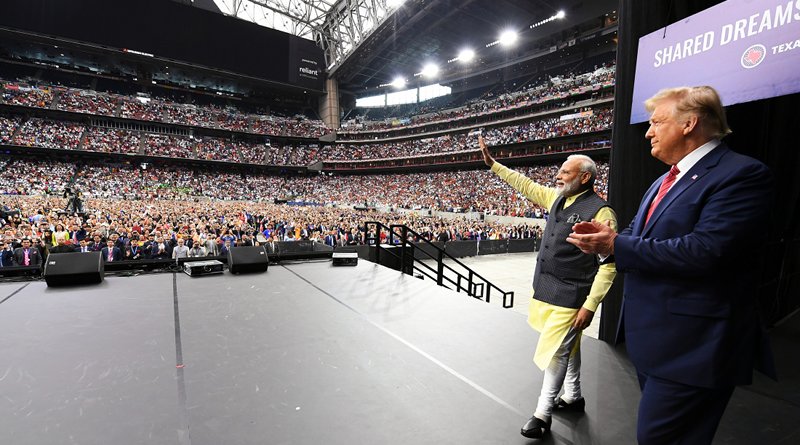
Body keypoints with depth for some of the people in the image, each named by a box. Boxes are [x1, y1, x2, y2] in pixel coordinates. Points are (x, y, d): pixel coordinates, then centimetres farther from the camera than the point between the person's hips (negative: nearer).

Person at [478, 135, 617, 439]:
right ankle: (573, 397, 42)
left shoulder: (600, 211, -17)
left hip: (569, 297, -7)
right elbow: (526, 186, 17)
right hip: (547, 289, 8)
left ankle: (543, 413, 19)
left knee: (555, 351, 1)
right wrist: (493, 164, 17)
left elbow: (609, 264, -18)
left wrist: (590, 306, -20)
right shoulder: (556, 198, 5)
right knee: (568, 346, 23)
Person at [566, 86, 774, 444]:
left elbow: (703, 251, -27)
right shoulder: (664, 181, 14)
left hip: (689, 344, -9)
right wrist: (606, 235, -6)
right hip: (651, 335, 9)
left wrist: (615, 245, -23)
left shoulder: (741, 174, -15)